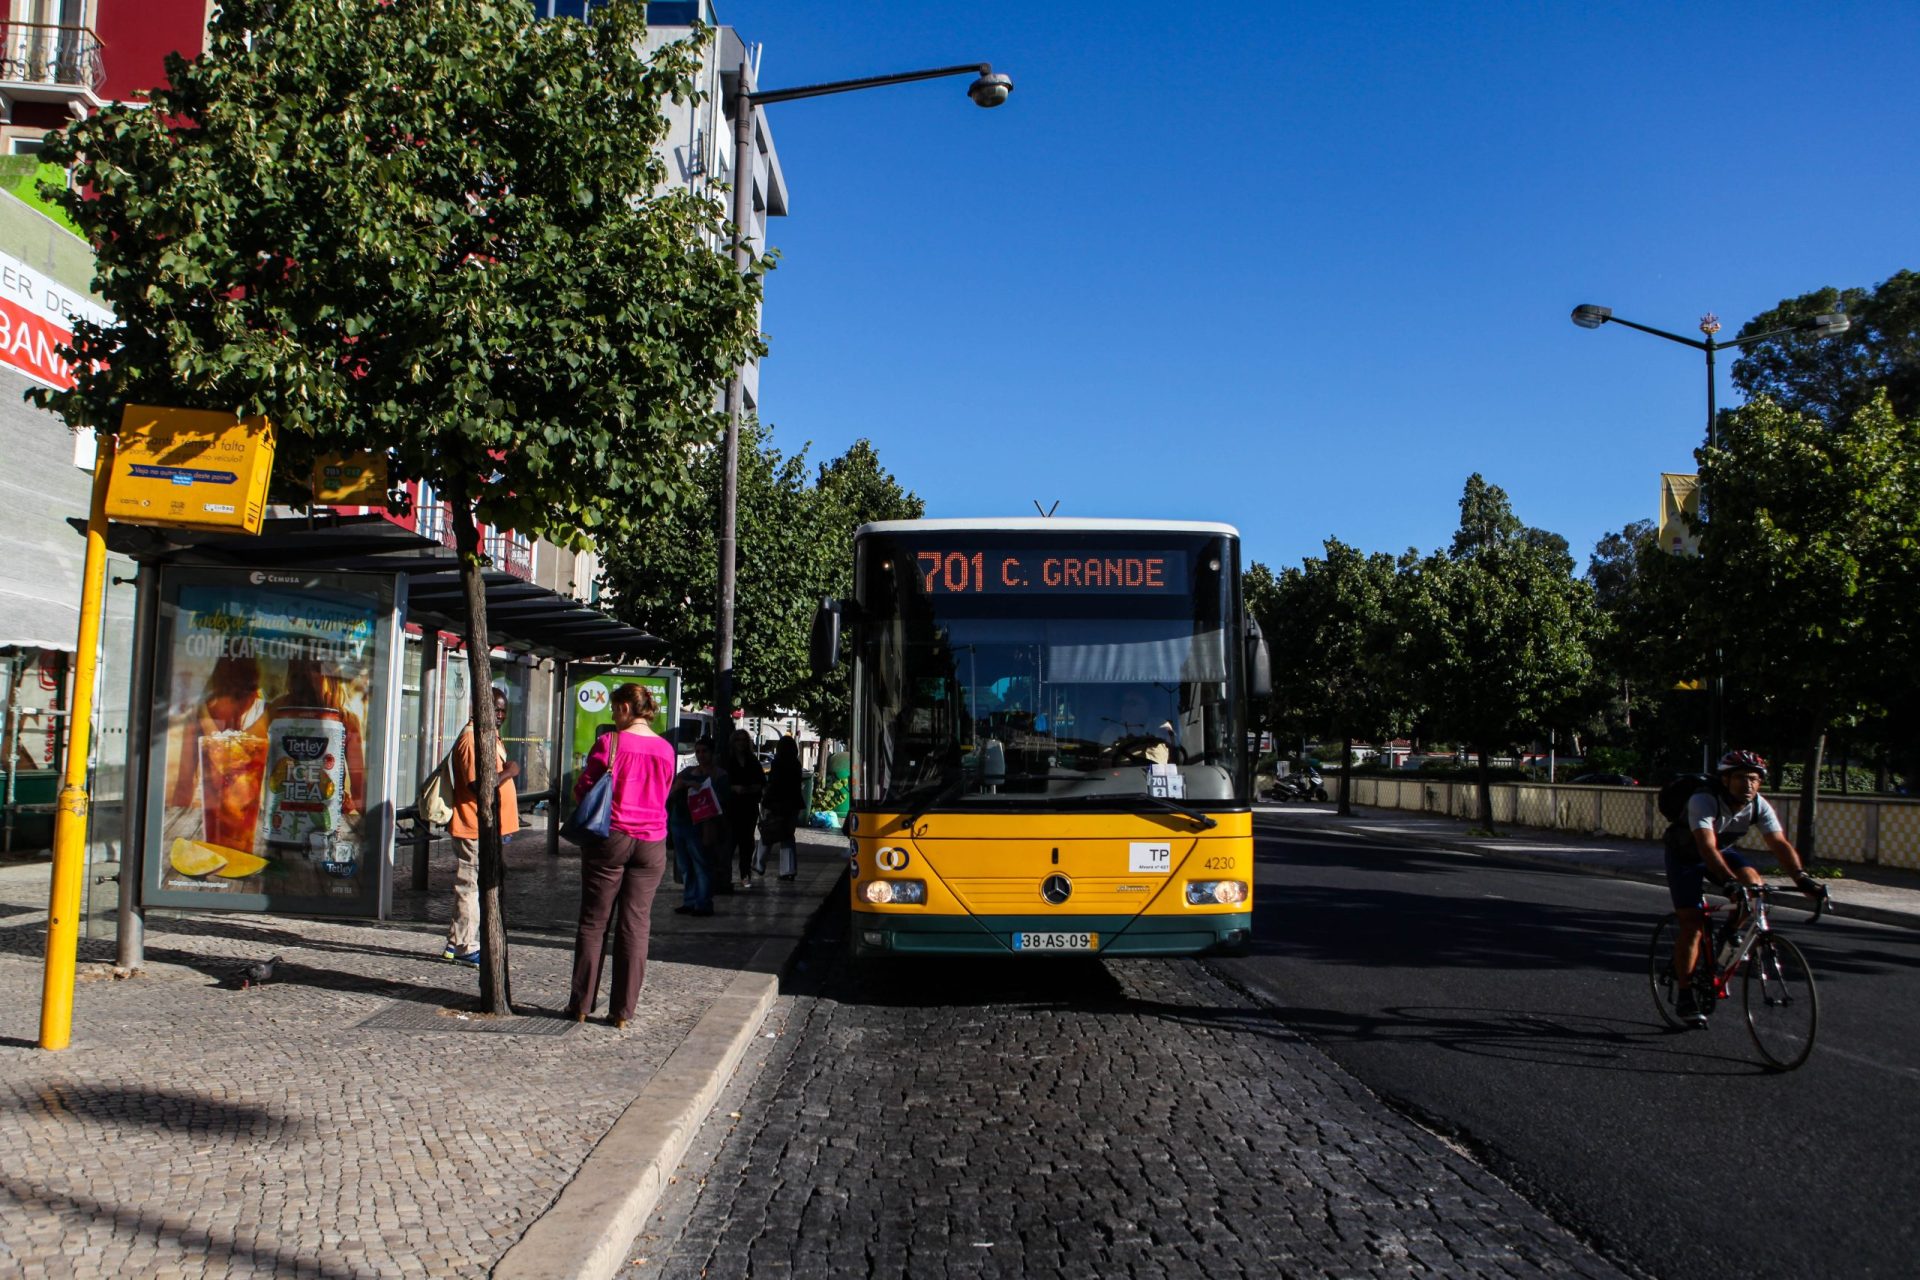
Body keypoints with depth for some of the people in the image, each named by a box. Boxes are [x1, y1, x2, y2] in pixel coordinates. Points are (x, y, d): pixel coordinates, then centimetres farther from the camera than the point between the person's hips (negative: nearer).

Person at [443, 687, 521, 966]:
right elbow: (479, 785, -25)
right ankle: (466, 948, 2)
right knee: (470, 887, -4)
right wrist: (509, 772, -14)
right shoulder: (471, 739, -16)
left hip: (488, 828, 11)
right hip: (475, 828, -11)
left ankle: (456, 944, 24)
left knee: (468, 888, 16)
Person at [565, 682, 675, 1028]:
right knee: (636, 925, 6)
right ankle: (623, 1010, 8)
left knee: (593, 922, 7)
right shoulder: (666, 749, 3)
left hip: (610, 838, -3)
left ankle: (581, 1004, 12)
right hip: (651, 844, 3)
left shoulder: (609, 743, -10)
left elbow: (582, 793, -5)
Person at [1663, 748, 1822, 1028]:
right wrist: (1728, 881, -59)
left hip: (1722, 852, 5)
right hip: (1685, 856, -5)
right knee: (1691, 925, -13)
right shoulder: (1703, 801, -35)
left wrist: (1801, 877, -41)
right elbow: (1707, 847, -46)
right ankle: (1685, 996, -3)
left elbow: (1779, 843, -26)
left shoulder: (1759, 806, -18)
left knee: (1753, 883, -24)